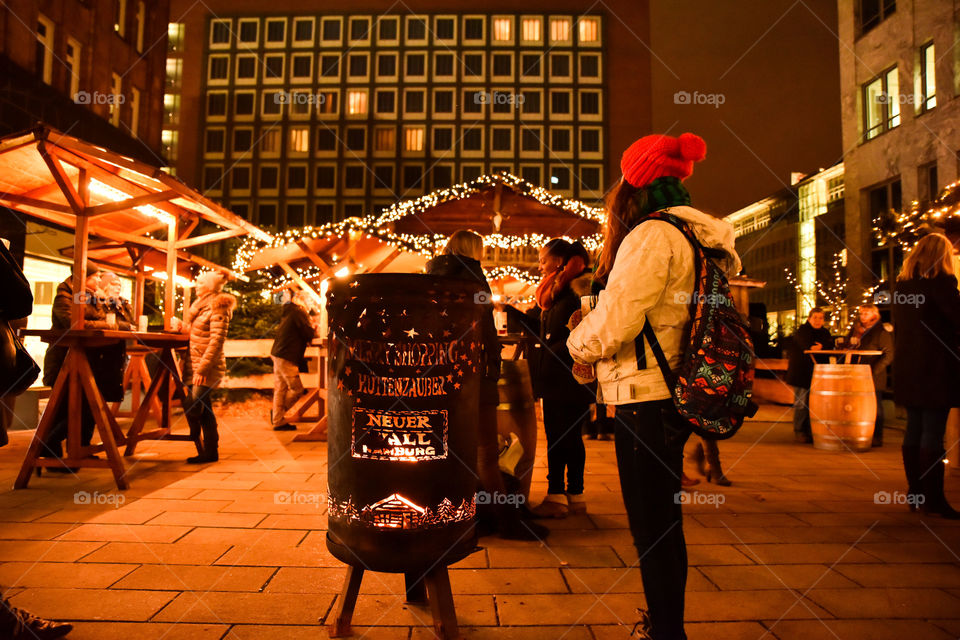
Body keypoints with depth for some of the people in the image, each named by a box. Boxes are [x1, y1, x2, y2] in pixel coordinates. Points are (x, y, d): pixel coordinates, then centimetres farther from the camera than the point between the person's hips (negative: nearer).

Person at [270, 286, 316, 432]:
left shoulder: (287, 312, 18)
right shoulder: (299, 312, -11)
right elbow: (309, 334, -13)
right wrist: (313, 328, 8)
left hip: (278, 354, 10)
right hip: (286, 357, -10)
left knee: (280, 389, 11)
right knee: (297, 389, -3)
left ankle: (278, 421, 15)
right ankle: (278, 415, 4)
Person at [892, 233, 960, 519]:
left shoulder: (901, 284, 11)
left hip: (907, 367, 7)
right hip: (935, 368, -7)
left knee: (914, 429, 11)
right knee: (933, 433, -3)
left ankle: (915, 493, 17)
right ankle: (933, 498, 1)